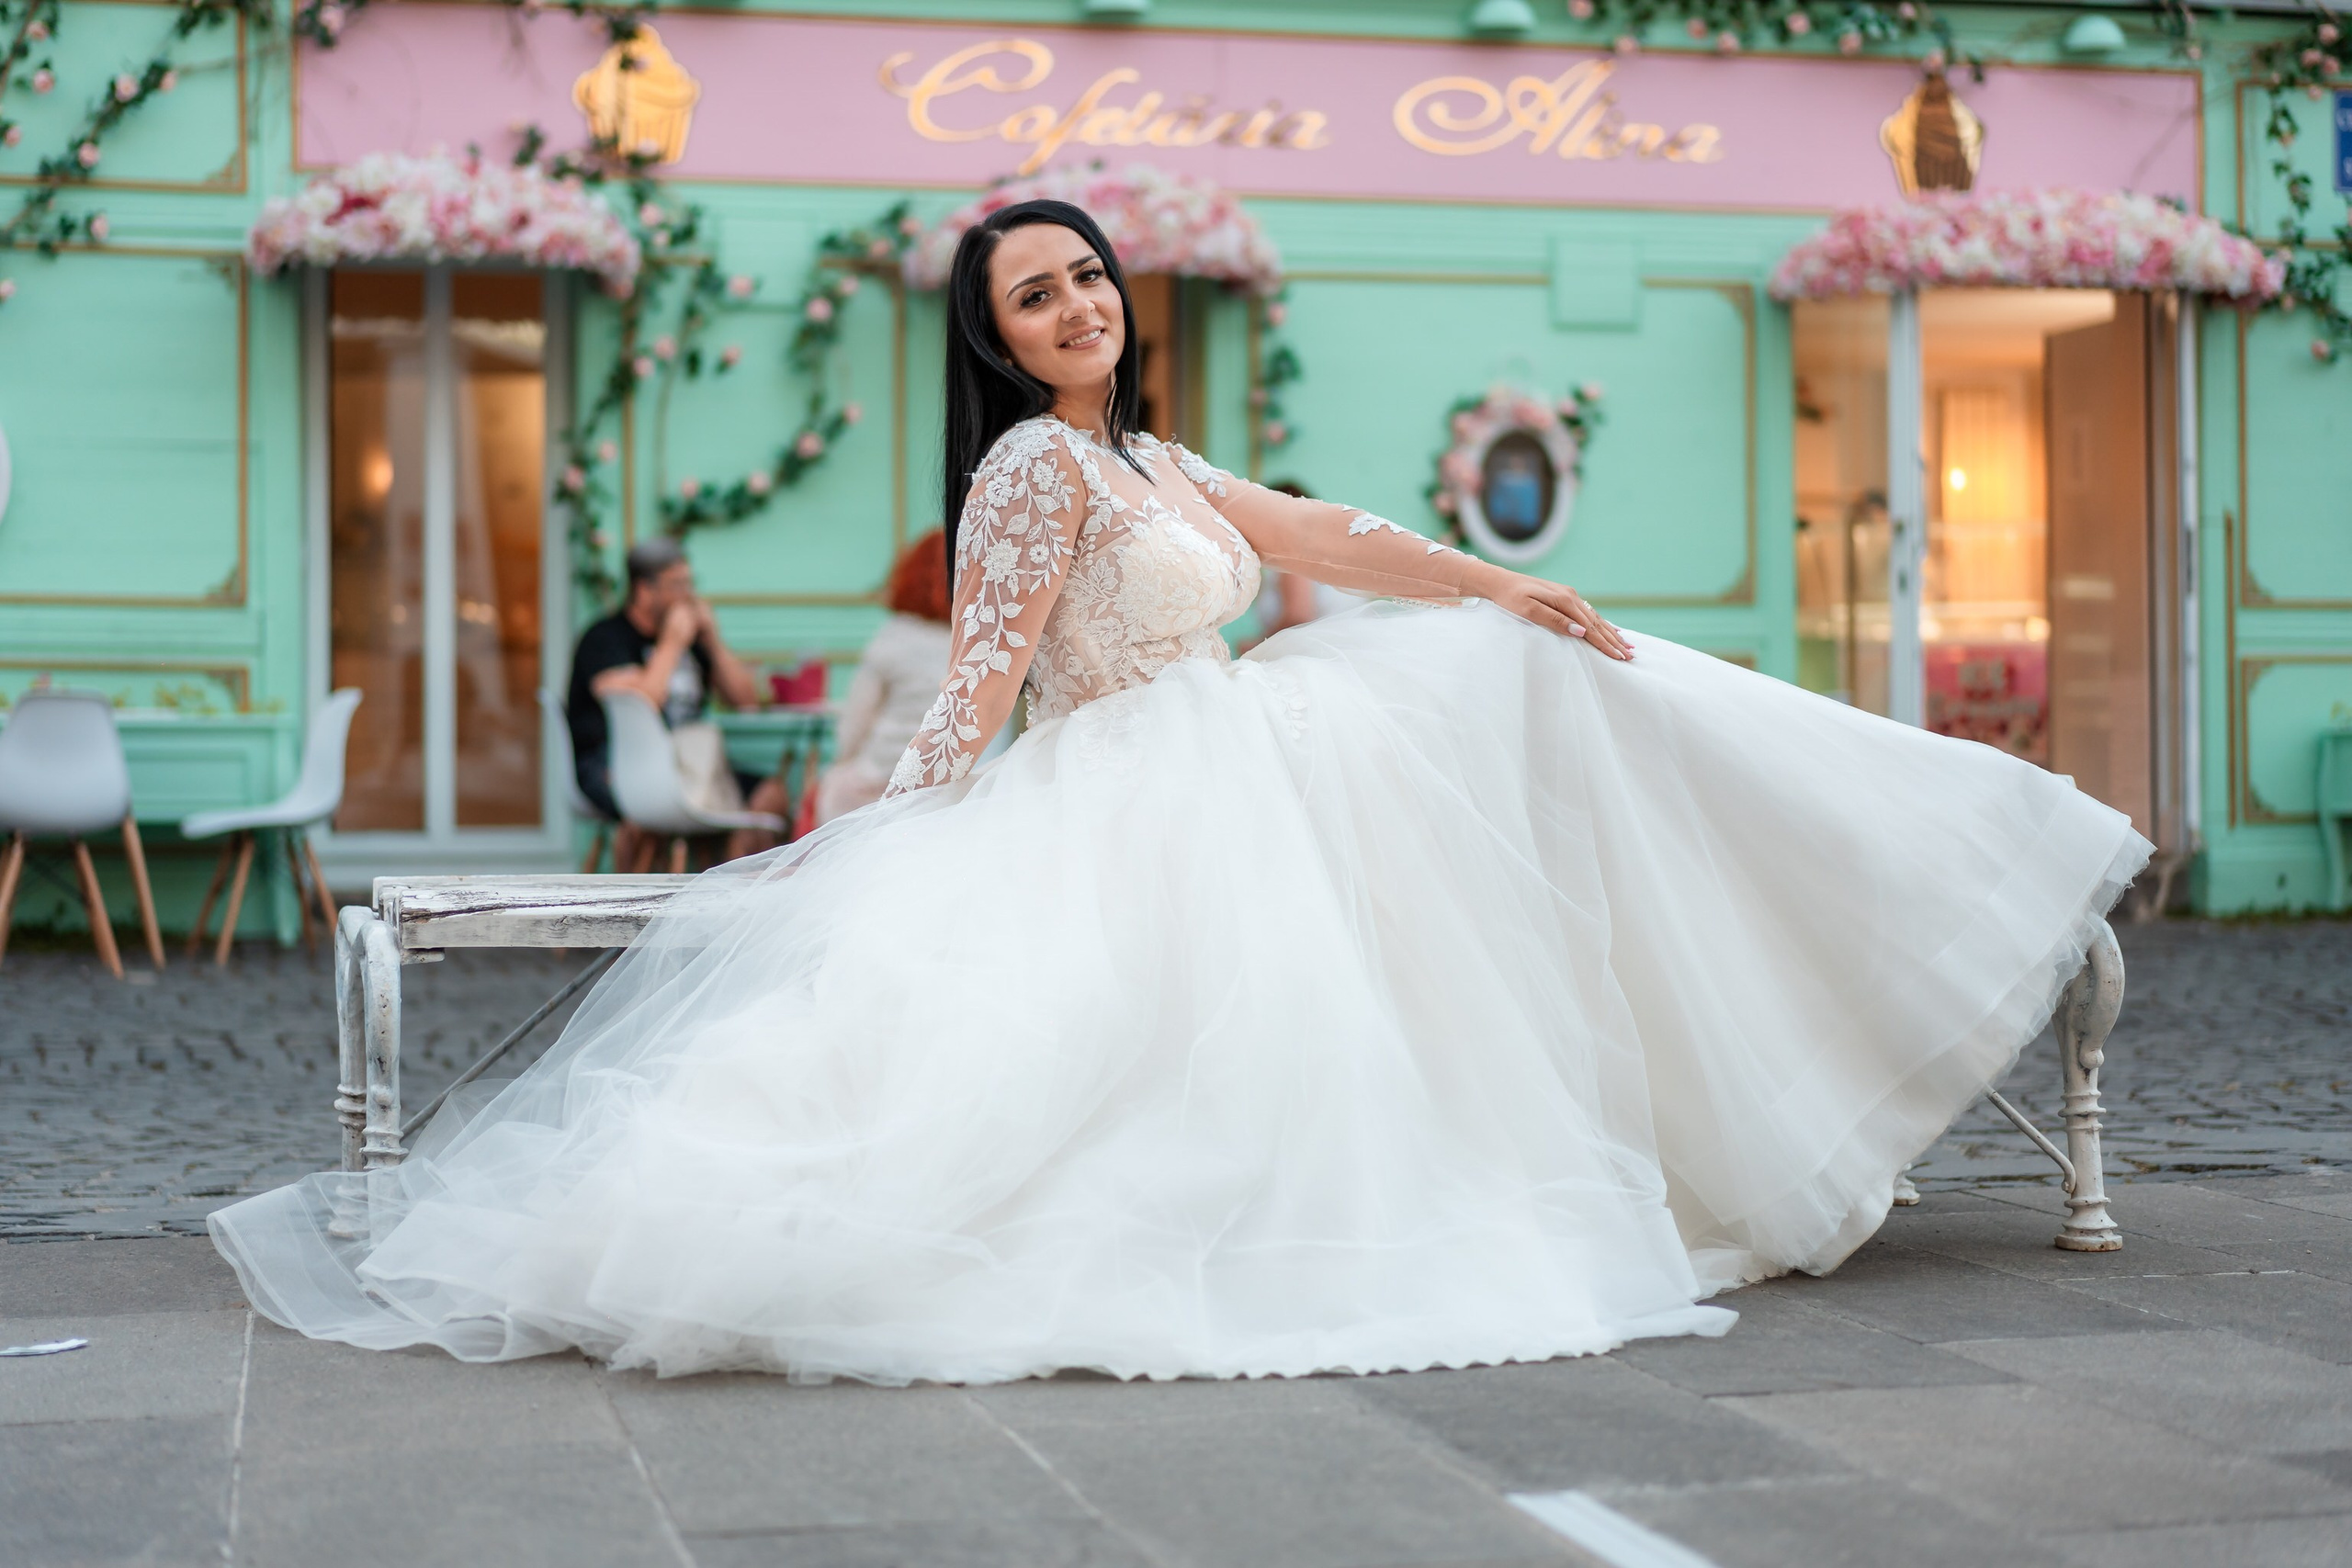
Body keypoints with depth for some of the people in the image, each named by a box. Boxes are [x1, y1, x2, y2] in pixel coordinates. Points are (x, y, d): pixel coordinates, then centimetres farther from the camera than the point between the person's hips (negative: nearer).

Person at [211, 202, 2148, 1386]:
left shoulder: (1151, 465, 16)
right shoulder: (1034, 467, -12)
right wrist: (880, 854, -19)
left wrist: (1514, 589, 21)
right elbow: (979, 685, -16)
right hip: (1128, 824, -10)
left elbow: (1332, 539, 21)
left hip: (1238, 790, 10)